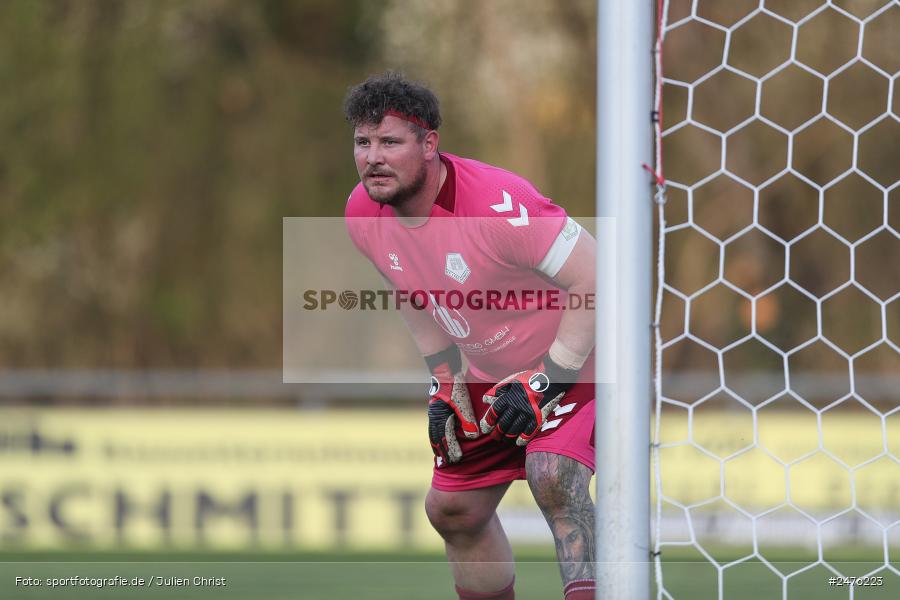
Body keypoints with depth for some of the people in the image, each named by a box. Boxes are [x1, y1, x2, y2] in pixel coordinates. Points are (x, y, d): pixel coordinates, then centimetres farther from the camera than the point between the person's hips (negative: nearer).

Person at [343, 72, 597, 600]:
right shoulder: (364, 215, -8)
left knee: (553, 478, -31)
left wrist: (545, 381, -27)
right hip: (487, 370, 8)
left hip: (570, 357, -8)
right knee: (453, 510, 11)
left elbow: (596, 279, -28)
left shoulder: (496, 202, -32)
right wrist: (446, 383, 6)